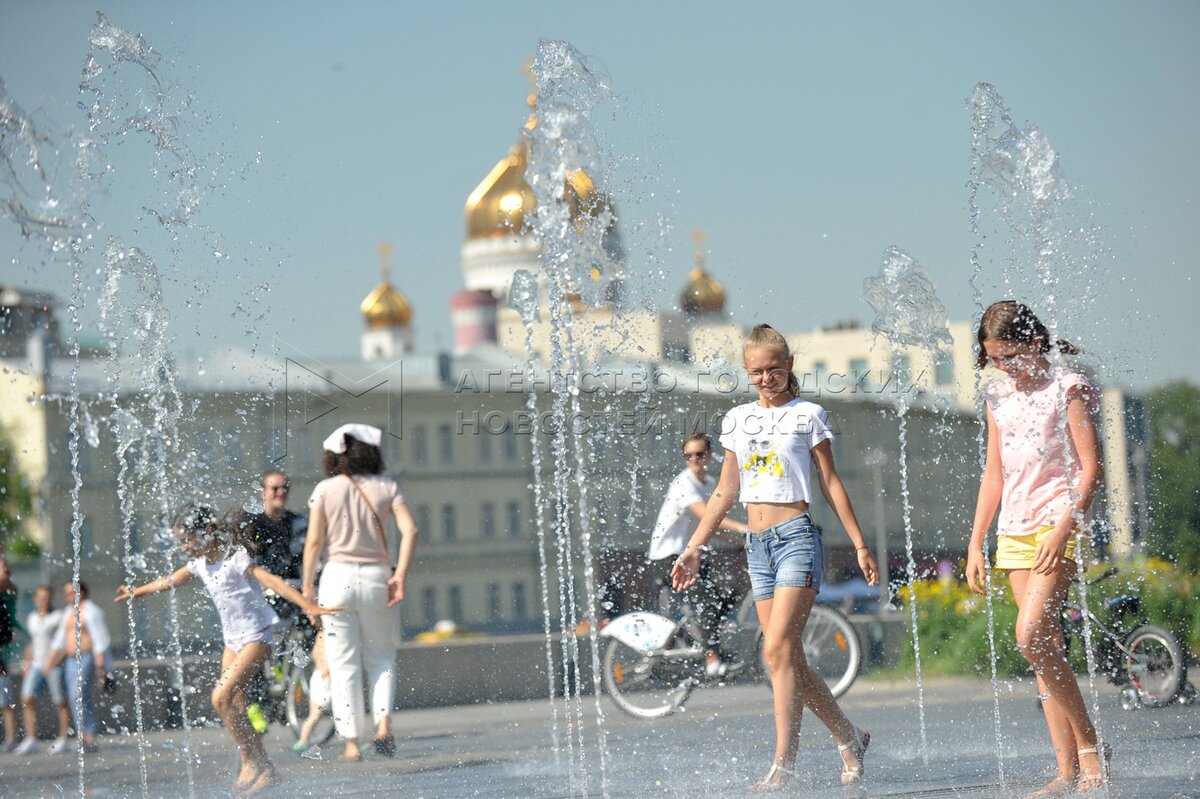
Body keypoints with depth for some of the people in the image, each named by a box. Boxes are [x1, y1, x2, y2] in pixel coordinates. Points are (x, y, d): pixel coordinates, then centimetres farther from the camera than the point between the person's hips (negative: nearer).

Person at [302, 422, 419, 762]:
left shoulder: (325, 489, -1)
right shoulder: (386, 487, 2)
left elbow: (314, 541, -5)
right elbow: (410, 530, -9)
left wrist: (308, 585, 3)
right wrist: (400, 576, -8)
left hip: (338, 577, -1)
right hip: (376, 577, 1)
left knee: (343, 663, 5)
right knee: (381, 656, 17)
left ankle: (352, 743, 4)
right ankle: (383, 723, -4)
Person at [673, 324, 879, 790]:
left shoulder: (808, 415, 2)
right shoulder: (737, 420, 14)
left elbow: (830, 484, 3)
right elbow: (725, 492, 17)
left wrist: (859, 545, 1)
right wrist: (693, 550, 13)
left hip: (796, 537, -5)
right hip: (758, 545, 5)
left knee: (778, 649, -15)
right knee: (789, 658, 4)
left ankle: (783, 765, -15)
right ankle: (849, 739, 21)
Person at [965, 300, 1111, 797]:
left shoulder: (1068, 388, -3)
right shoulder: (998, 398, 15)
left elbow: (1091, 467, -8)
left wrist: (1064, 526, -20)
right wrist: (975, 545, 14)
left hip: (1059, 523, -6)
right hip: (1015, 532, 6)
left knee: (1031, 636, -21)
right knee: (1044, 648, 1)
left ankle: (1089, 745, -11)